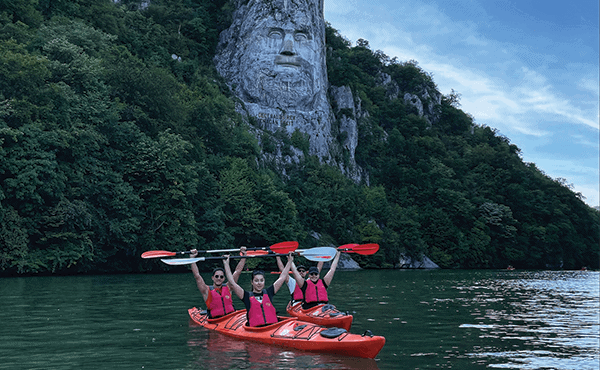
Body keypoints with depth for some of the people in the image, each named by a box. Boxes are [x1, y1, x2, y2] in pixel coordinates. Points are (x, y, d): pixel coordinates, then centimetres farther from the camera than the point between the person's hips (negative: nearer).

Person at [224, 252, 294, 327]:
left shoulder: (268, 293, 19)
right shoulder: (247, 296, 12)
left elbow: (282, 277, 24)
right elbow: (232, 283, 6)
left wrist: (289, 261, 26)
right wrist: (226, 264, 6)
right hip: (255, 330, -2)